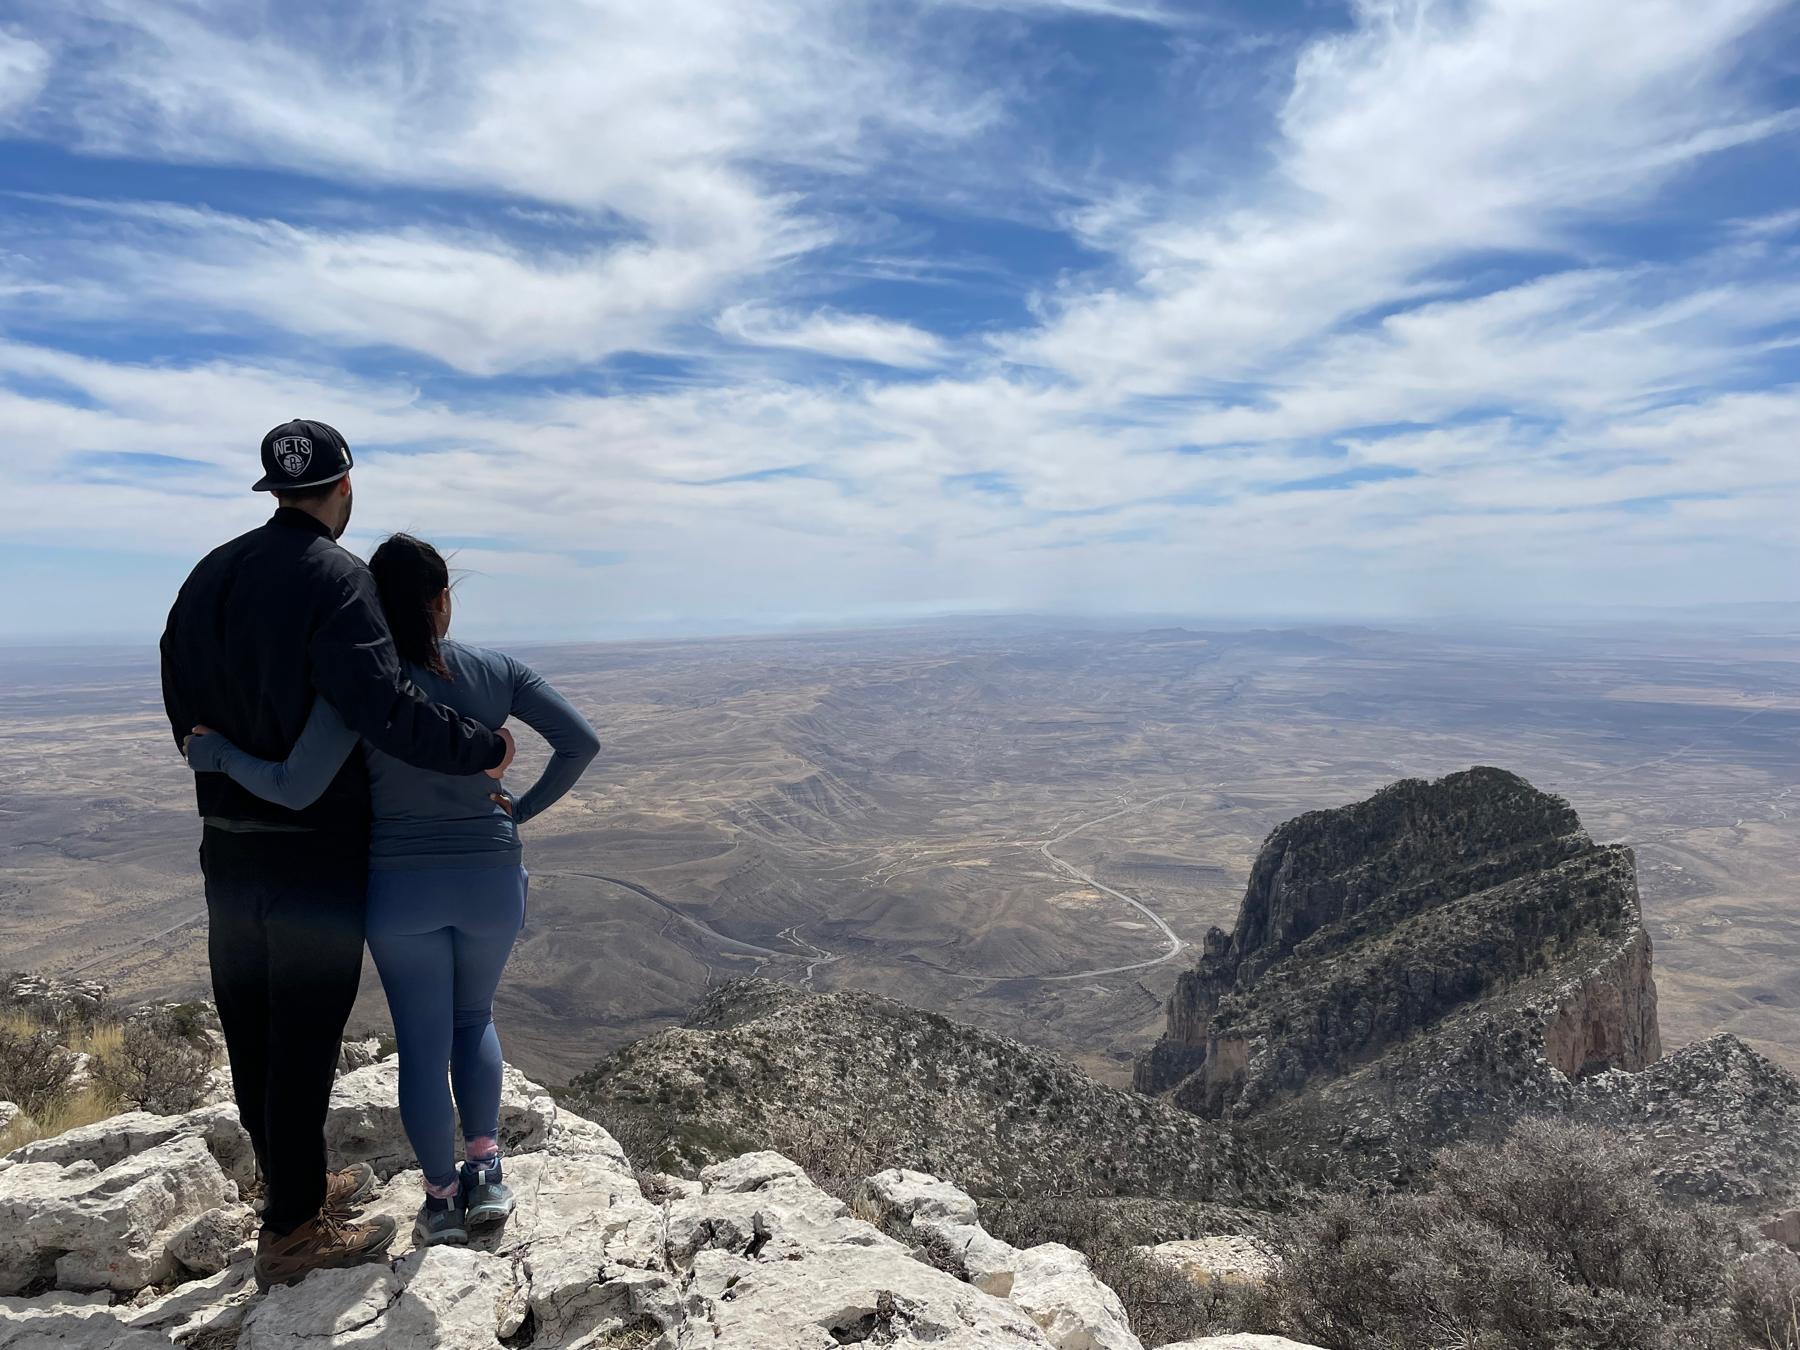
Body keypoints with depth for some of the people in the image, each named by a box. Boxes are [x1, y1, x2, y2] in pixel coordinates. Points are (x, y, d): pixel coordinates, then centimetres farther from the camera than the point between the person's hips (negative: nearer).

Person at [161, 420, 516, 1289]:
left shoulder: (207, 576, 7)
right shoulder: (335, 580, -17)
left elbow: (185, 709, 12)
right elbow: (383, 705, -29)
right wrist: (482, 750, -18)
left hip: (227, 844, 8)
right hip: (315, 851, -8)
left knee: (252, 1029, 18)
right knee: (305, 1034, 5)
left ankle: (294, 1184, 37)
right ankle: (292, 1231, 18)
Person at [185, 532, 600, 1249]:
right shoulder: (496, 671, -6)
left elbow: (295, 790, -15)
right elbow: (580, 741, -8)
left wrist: (215, 752, 1)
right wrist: (524, 810, 3)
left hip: (400, 890, -1)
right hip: (491, 880, 2)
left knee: (421, 1044, 14)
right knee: (474, 1020, 25)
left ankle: (441, 1198, 26)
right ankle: (485, 1171, 22)